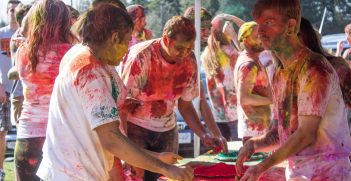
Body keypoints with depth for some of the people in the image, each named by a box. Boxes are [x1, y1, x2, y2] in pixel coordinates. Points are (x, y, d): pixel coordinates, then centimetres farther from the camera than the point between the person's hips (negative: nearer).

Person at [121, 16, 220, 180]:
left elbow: (185, 105, 5)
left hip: (167, 129, 5)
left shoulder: (189, 62, -6)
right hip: (135, 125, -5)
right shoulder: (142, 56, -22)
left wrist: (204, 135, -8)